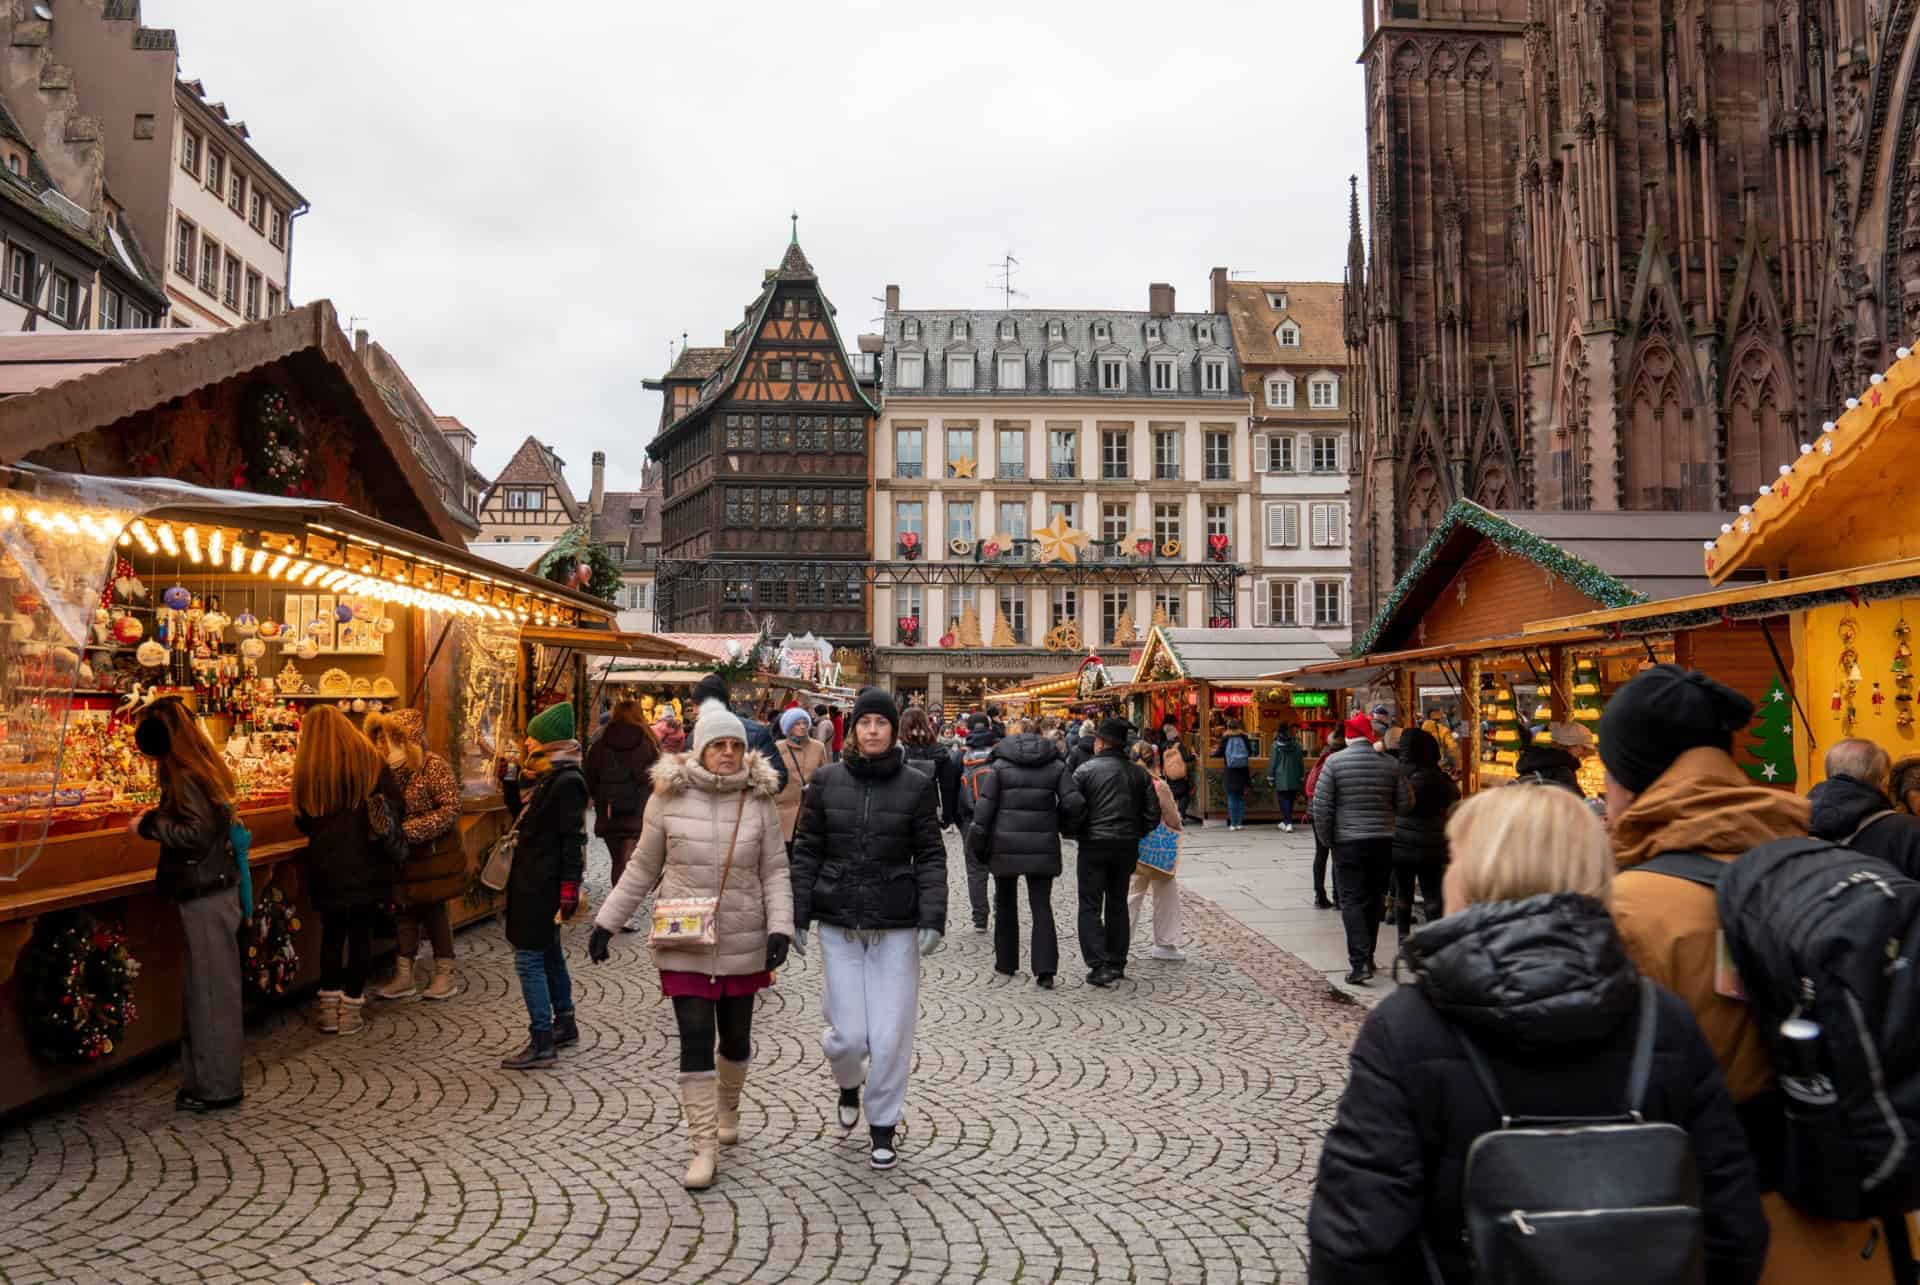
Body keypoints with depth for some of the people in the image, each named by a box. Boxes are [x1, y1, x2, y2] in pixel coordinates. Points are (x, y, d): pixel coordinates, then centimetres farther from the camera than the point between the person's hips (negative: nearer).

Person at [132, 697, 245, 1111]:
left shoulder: (185, 776, -16)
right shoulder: (204, 767, 11)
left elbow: (197, 834, -22)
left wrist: (149, 824, -11)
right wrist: (161, 816, 12)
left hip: (204, 896, -9)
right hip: (211, 890, 9)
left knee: (210, 990, -1)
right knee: (206, 988, 14)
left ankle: (217, 1087, 8)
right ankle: (205, 1079, 22)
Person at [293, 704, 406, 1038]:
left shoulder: (308, 769, 0)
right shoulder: (369, 759, -3)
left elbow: (302, 821, 8)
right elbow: (396, 806, -3)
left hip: (326, 866, 2)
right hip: (366, 863, -1)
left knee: (332, 933, 14)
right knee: (361, 933, 6)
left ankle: (329, 1009, 19)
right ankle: (350, 1013, 8)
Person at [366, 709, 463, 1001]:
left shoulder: (433, 766, -15)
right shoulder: (388, 771, 5)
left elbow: (450, 809, -20)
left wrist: (409, 829, -24)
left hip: (433, 857, -5)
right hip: (403, 857, 5)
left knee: (434, 912, 4)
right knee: (404, 913, 10)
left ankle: (444, 976, 16)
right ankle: (403, 977, 18)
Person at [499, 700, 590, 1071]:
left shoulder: (567, 781, -17)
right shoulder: (543, 776, 13)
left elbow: (574, 838, -20)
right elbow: (522, 814, 24)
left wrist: (569, 887, -22)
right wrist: (508, 782, 10)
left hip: (543, 884, -10)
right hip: (531, 879, 10)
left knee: (529, 959, -9)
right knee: (548, 953, 19)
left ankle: (542, 1043, -5)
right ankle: (565, 1024, 32)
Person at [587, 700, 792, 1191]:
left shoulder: (760, 801, -3)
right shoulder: (669, 797, -4)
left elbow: (775, 872, 0)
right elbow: (643, 869, 5)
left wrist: (780, 928, -12)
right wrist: (607, 922, 5)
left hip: (742, 943, 1)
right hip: (683, 943, -1)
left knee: (736, 1036, 15)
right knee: (695, 1041, -5)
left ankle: (727, 1109, 43)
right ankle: (704, 1147, 5)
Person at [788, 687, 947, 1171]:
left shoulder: (916, 786, -1)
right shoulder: (826, 781, 2)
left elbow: (931, 858, -1)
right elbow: (806, 852, 5)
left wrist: (933, 919, -11)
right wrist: (797, 917, 0)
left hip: (896, 925, 0)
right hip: (839, 922, 1)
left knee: (891, 1035, 1)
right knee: (849, 1034, 1)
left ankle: (883, 1125, 24)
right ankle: (848, 1082, 37)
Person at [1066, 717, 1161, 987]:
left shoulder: (1086, 770, -8)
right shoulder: (1138, 774, 6)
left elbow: (1072, 806, -17)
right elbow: (1152, 813, 5)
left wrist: (1076, 831, 1)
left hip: (1094, 844, -4)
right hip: (1127, 846, 5)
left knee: (1090, 907, 1)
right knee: (1117, 904, 17)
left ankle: (1099, 965, -10)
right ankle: (1117, 963, 21)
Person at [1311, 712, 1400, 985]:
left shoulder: (1334, 762, -8)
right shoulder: (1390, 764, 0)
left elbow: (1321, 806, -10)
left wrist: (1329, 840, 2)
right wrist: (1388, 830, 15)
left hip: (1348, 842, -3)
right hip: (1383, 842, 3)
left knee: (1352, 902, 0)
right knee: (1374, 901, 16)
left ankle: (1359, 963, -12)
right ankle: (1368, 958, 25)